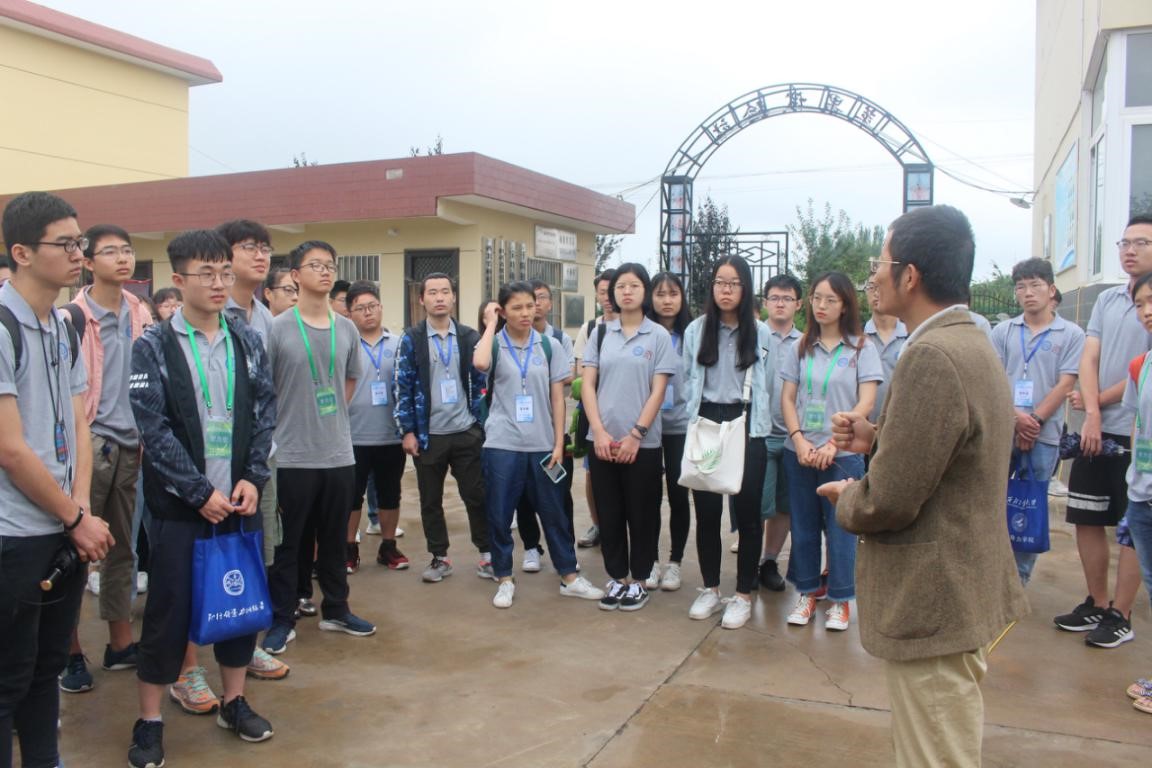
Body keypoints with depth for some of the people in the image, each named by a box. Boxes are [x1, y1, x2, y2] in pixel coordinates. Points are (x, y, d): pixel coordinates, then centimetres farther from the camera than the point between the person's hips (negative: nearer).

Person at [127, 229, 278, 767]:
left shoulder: (247, 341, 6)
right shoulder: (154, 346, -5)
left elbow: (265, 413, 5)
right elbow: (154, 428, -11)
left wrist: (253, 478, -7)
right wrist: (200, 491, -15)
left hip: (240, 499, 4)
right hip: (180, 504, -3)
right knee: (169, 609, 4)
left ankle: (234, 702, 28)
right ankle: (149, 722, 19)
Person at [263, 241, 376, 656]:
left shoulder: (347, 329, 7)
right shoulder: (277, 329, -8)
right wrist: (286, 424, 1)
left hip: (339, 454, 4)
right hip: (291, 456, -4)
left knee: (334, 540, 15)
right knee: (286, 543, 5)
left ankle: (335, 610, 30)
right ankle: (282, 620, 18)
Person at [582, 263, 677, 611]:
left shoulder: (658, 336, 0)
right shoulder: (600, 333, 7)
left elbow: (658, 391, -5)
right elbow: (587, 385, 3)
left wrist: (636, 435, -12)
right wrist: (599, 431, -8)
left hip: (642, 442, -2)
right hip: (602, 440, 2)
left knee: (641, 514, 6)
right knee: (609, 513, 8)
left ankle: (638, 581, 21)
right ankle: (617, 578, 22)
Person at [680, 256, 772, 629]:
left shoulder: (761, 333, 0)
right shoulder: (696, 330, 4)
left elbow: (768, 384, 1)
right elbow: (687, 381, 9)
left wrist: (755, 425, -2)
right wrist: (696, 422, 3)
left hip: (747, 426, -1)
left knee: (747, 511, 3)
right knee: (706, 510, 7)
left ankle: (743, 595, 15)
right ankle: (710, 589, 22)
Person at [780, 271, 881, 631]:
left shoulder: (860, 348, -1)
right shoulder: (801, 347, 8)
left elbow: (865, 403, -6)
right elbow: (787, 398, 6)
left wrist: (832, 444, -14)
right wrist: (799, 439, -9)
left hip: (843, 453, -3)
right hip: (799, 452, 3)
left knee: (840, 528, 2)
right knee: (803, 526, 9)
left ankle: (840, 600, 16)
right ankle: (806, 592, 23)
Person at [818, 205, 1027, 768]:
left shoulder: (931, 356, -25)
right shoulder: (970, 342, 8)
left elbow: (888, 502, -26)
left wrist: (846, 498, -5)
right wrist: (877, 439, 3)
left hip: (934, 604, -10)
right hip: (965, 589, 10)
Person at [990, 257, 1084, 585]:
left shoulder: (1071, 334, 3)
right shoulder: (1003, 331, 8)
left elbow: (1064, 385, -3)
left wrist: (1034, 421, -12)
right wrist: (1015, 416, -13)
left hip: (1044, 437, -1)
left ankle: (1019, 580, 17)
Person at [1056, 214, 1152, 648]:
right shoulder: (1107, 300, 11)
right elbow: (1089, 360, 3)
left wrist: (1097, 401, -5)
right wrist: (1092, 414, -10)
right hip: (1096, 432, 6)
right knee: (1087, 520, 11)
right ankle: (1095, 604, 25)